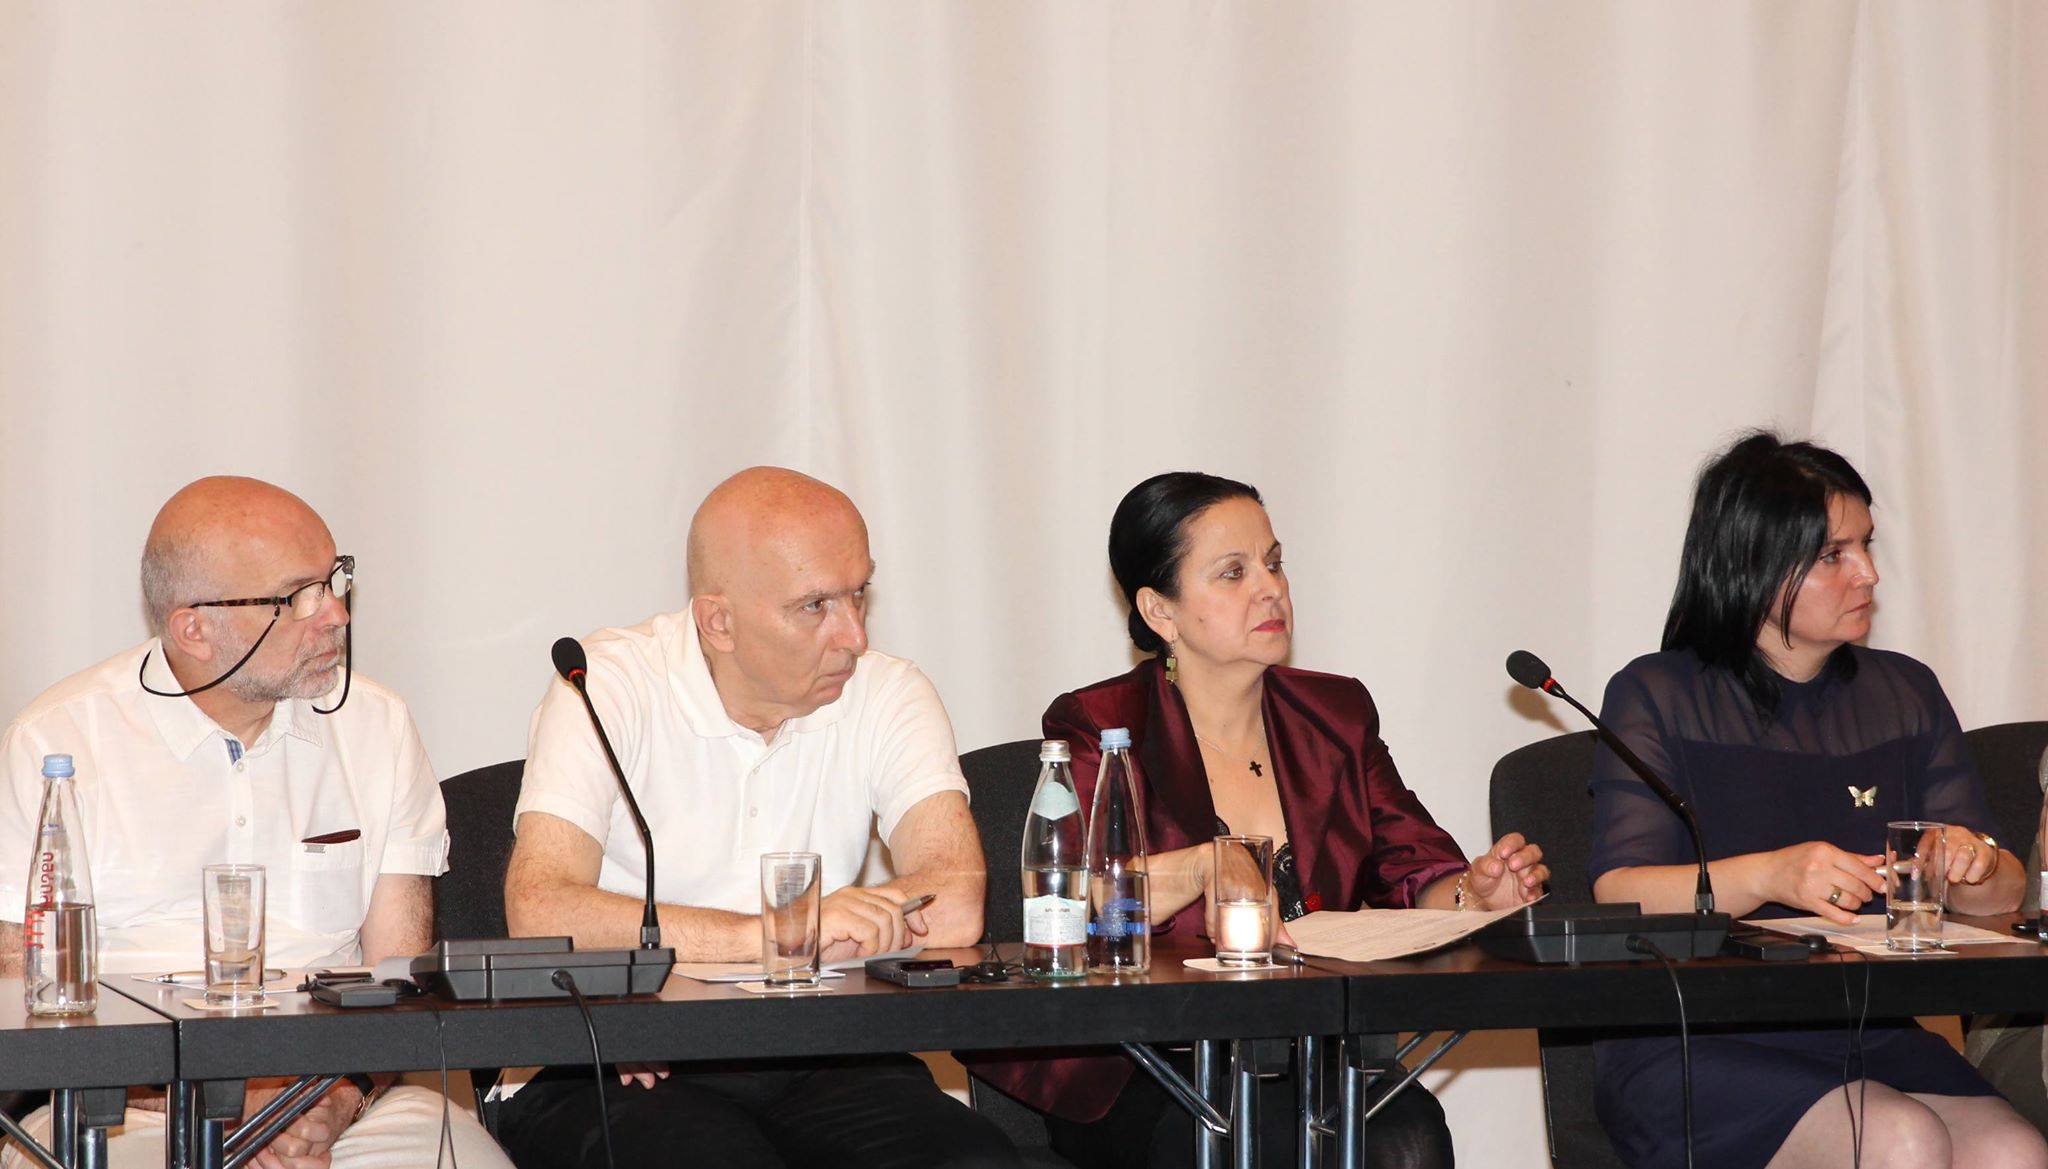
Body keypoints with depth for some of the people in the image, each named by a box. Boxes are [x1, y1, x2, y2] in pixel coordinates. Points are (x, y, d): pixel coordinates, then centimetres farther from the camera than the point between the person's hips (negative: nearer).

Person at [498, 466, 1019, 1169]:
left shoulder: (887, 695, 5)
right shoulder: (611, 684, -3)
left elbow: (955, 906, -11)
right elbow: (541, 912, -17)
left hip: (816, 1063, 3)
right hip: (618, 1073, -3)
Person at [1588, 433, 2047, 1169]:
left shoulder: (1905, 695, 18)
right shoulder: (1657, 697, 4)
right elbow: (1617, 893, -9)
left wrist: (1978, 865, -10)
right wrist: (1770, 876, -26)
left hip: (1868, 1037, 4)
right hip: (1688, 1044, -4)